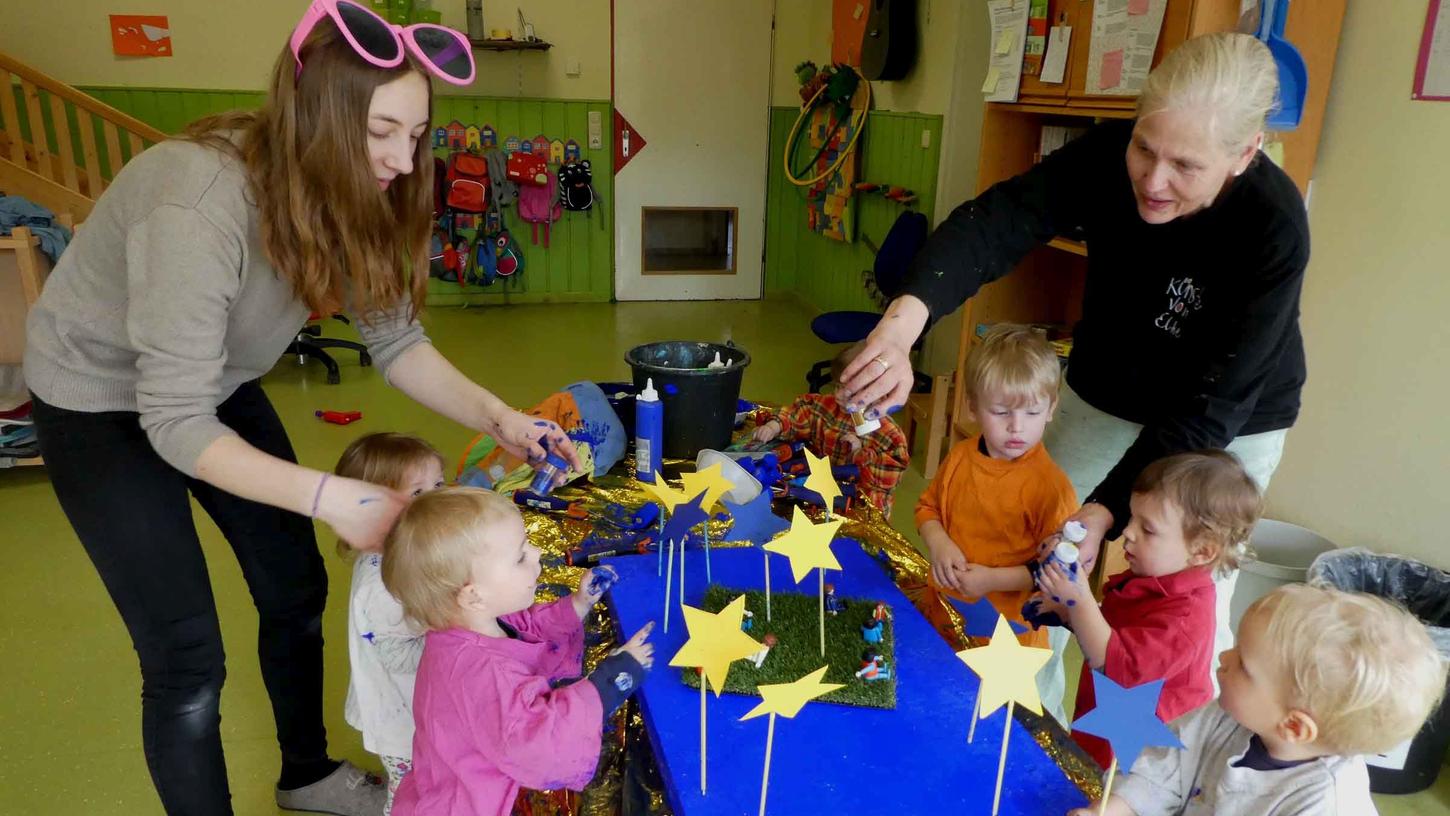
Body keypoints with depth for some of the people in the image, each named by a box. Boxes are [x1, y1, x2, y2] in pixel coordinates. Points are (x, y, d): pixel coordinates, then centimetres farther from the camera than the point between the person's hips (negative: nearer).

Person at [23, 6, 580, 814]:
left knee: (297, 589, 12)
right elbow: (175, 423, -33)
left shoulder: (346, 192, -16)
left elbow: (396, 337, -9)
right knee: (188, 658, -7)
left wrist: (499, 418, -22)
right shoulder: (197, 205, -37)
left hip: (217, 385, 7)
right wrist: (327, 496, -41)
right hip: (101, 400, -6)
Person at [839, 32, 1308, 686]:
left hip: (1231, 426, -3)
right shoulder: (1106, 157, -25)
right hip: (1105, 392, 4)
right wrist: (902, 326, -57)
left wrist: (1104, 512, -41)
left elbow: (1209, 406, -32)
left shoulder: (1273, 232, -32)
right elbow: (991, 226, -38)